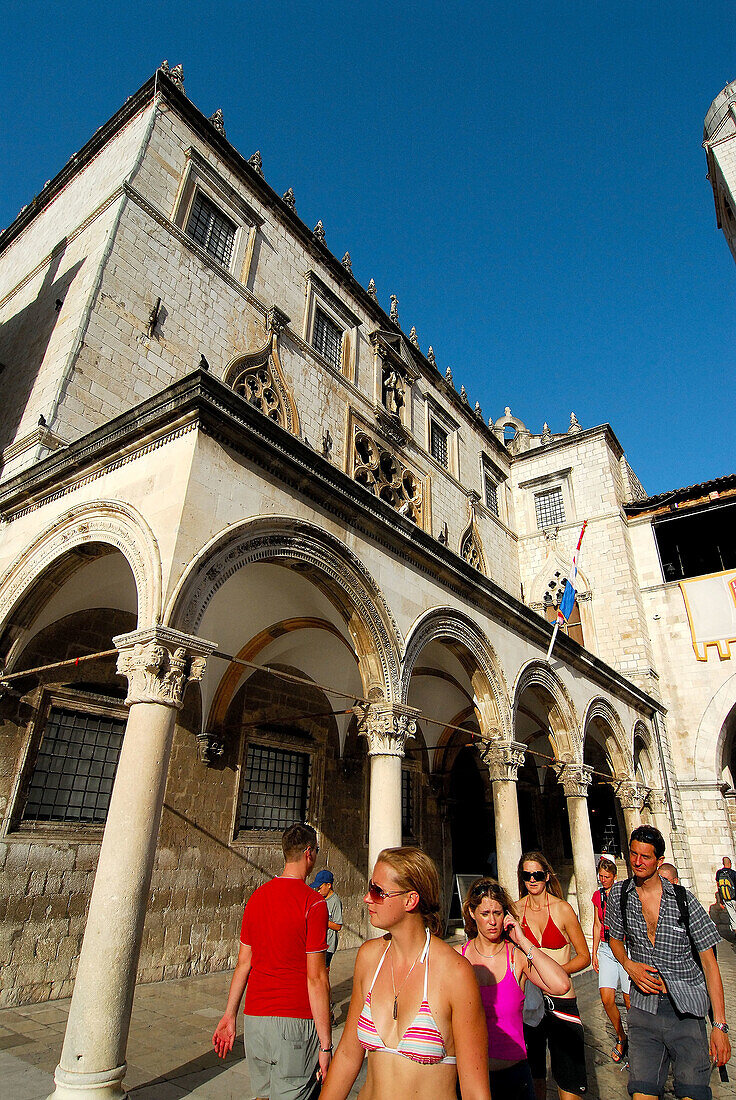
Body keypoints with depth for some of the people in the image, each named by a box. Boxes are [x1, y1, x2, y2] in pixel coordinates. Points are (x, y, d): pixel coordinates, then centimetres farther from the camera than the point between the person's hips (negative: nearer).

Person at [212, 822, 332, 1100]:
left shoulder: (257, 897, 4)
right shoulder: (313, 902, -15)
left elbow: (243, 963, 9)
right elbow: (316, 978, -15)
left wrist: (229, 1015, 18)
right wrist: (325, 1043, -9)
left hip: (255, 1017, 6)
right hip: (295, 1021, -6)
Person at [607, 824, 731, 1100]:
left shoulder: (683, 899, -8)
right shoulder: (618, 895, -1)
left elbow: (709, 962, -5)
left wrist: (720, 1025, -8)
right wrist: (629, 966, -5)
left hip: (686, 1013, -1)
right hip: (643, 1008, 1)